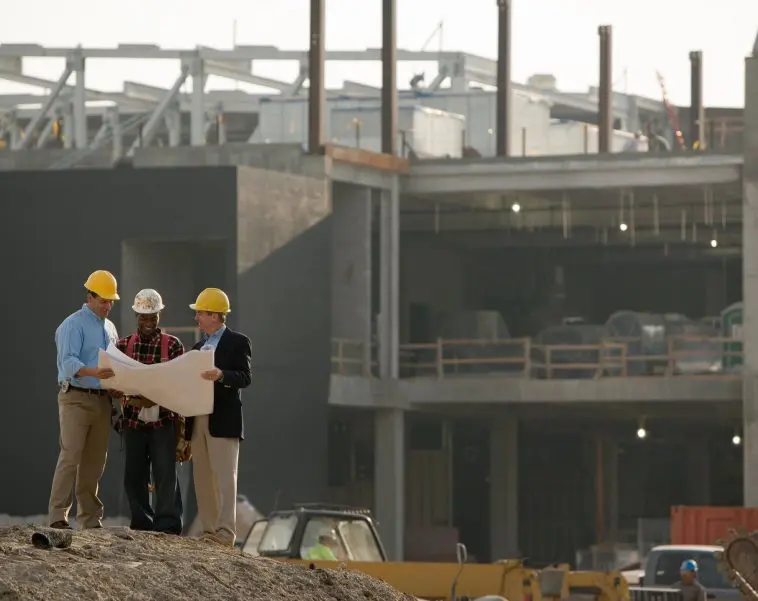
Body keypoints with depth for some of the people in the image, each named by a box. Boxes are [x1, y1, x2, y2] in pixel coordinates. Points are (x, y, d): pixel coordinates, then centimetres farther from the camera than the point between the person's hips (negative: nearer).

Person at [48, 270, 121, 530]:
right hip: (76, 398, -7)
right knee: (70, 457, -14)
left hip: (102, 400, 7)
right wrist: (93, 372, -37)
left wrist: (116, 386, 3)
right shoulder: (74, 325, -6)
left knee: (94, 461, 7)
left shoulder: (110, 328, 18)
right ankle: (57, 516, -16)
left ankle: (90, 518, 11)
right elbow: (67, 361, -19)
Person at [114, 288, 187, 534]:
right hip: (133, 420, 3)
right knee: (134, 475, 4)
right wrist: (134, 399, -15)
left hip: (164, 420, -3)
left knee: (165, 473, -8)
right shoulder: (123, 345, 10)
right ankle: (142, 523, 11)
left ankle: (167, 524, -7)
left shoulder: (173, 345, 4)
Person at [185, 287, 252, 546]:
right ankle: (208, 531, 9)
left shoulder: (237, 342, -1)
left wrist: (221, 375, -30)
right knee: (202, 478, 6)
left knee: (224, 476, -11)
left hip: (223, 420, -8)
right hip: (198, 420, 8)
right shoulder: (198, 347, 22)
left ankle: (226, 532, -14)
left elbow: (245, 377, -12)